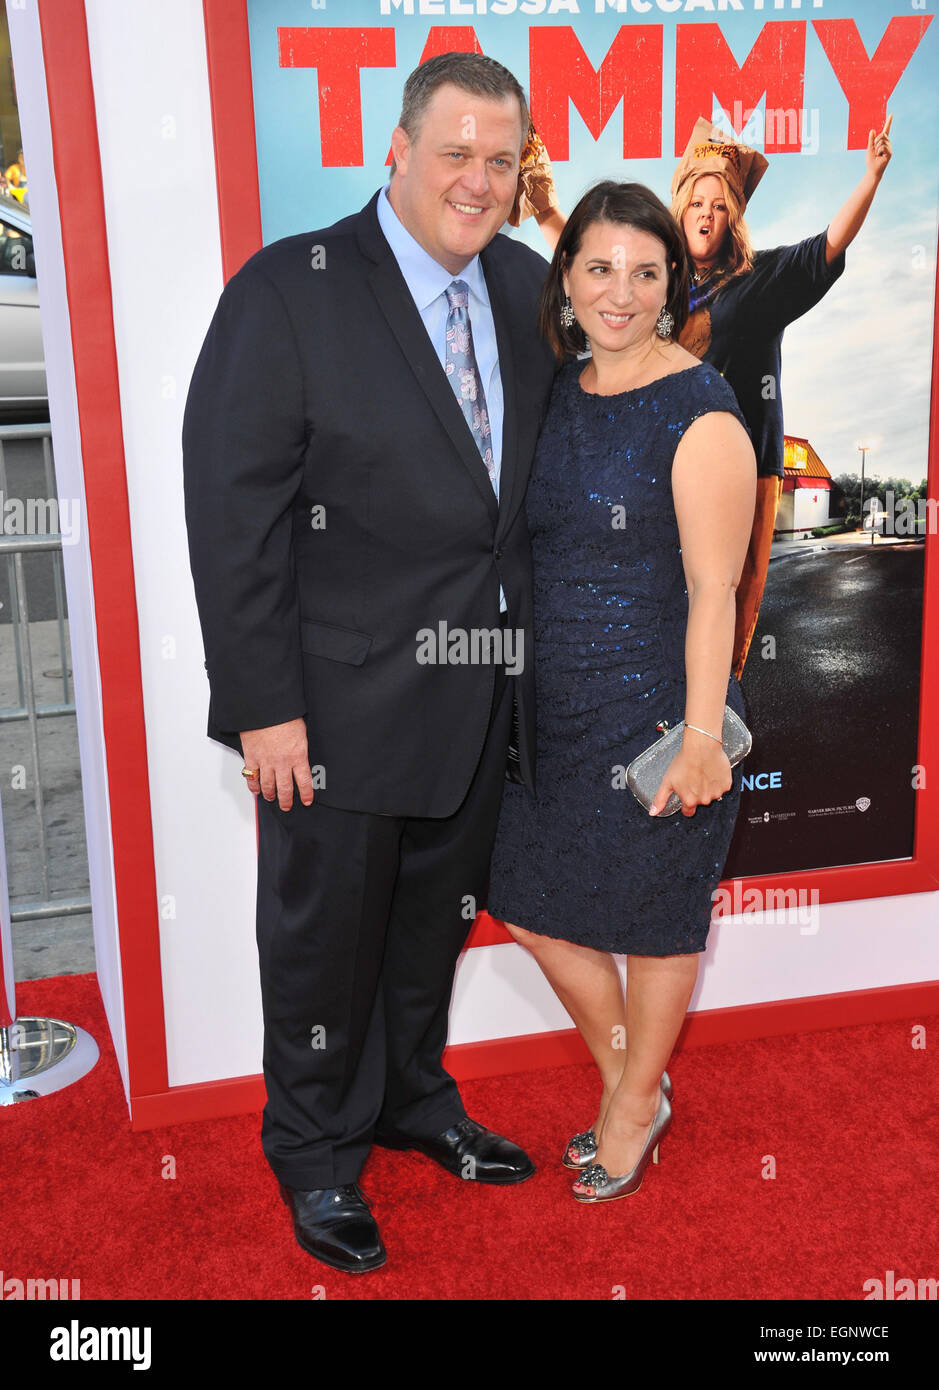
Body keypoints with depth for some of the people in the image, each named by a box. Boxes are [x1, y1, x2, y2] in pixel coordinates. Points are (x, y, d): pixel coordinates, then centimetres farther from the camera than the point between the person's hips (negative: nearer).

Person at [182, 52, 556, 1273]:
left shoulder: (528, 288, 5)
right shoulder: (290, 291, -14)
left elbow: (551, 464, 12)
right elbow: (232, 513, -16)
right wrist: (264, 705, -18)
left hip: (480, 696, 6)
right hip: (343, 698, -5)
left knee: (435, 917, 23)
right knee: (326, 931, 12)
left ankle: (412, 1099, 47)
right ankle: (316, 1151, 36)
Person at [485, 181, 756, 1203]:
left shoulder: (700, 415, -14)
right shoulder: (559, 390, 6)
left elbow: (712, 590, -16)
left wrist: (701, 736, -19)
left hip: (658, 706, -7)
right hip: (555, 701, 7)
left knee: (653, 917, 10)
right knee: (533, 905, 14)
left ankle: (636, 1105, 34)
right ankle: (629, 1084, 36)